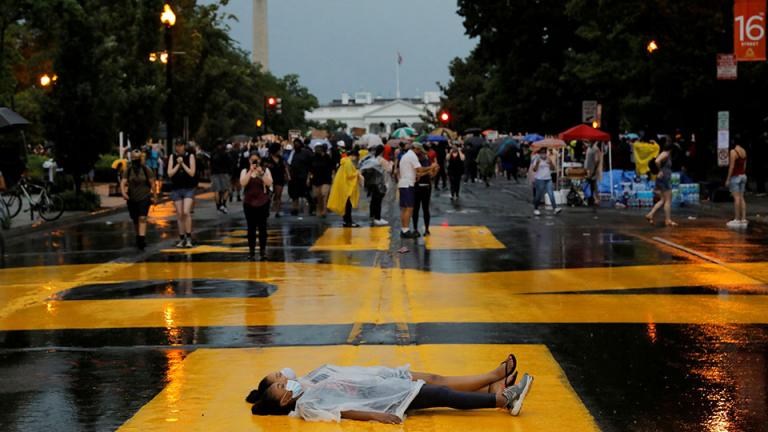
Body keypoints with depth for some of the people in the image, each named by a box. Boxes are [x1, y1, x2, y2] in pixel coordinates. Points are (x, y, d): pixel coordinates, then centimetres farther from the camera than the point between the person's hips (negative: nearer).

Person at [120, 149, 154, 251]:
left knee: (142, 218, -15)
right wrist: (123, 193, -21)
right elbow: (123, 182, -4)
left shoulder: (146, 169, -3)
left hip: (144, 198, -3)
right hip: (132, 198, 3)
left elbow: (152, 183, 1)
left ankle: (142, 239, -22)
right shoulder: (128, 170, 3)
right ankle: (138, 237, 30)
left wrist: (152, 195, 0)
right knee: (135, 220, 12)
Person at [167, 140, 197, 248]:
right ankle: (181, 239, 12)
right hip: (176, 188, 3)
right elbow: (170, 173, -1)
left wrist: (182, 163, -12)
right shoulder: (172, 157, 5)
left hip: (189, 188, -3)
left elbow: (192, 173, -8)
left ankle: (188, 238, -13)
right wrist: (178, 164, -9)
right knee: (179, 214, 5)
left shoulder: (190, 156, -1)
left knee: (186, 212, -17)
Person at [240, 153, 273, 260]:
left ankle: (262, 250, 6)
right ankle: (251, 250, 8)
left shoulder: (265, 170, 3)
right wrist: (251, 171, -19)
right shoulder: (245, 171, 3)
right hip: (249, 203, 0)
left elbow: (269, 183, -12)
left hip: (263, 202, 0)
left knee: (262, 227, 1)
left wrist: (261, 172, -20)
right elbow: (243, 183, -14)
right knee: (251, 227, 3)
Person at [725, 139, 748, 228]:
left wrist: (728, 179, -13)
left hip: (735, 176, -8)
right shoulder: (743, 151, 10)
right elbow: (744, 165, 14)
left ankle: (737, 220, -5)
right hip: (743, 176, 8)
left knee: (736, 198, -6)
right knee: (741, 198, 8)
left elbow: (731, 166, -18)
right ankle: (743, 220, 7)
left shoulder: (733, 152, -16)